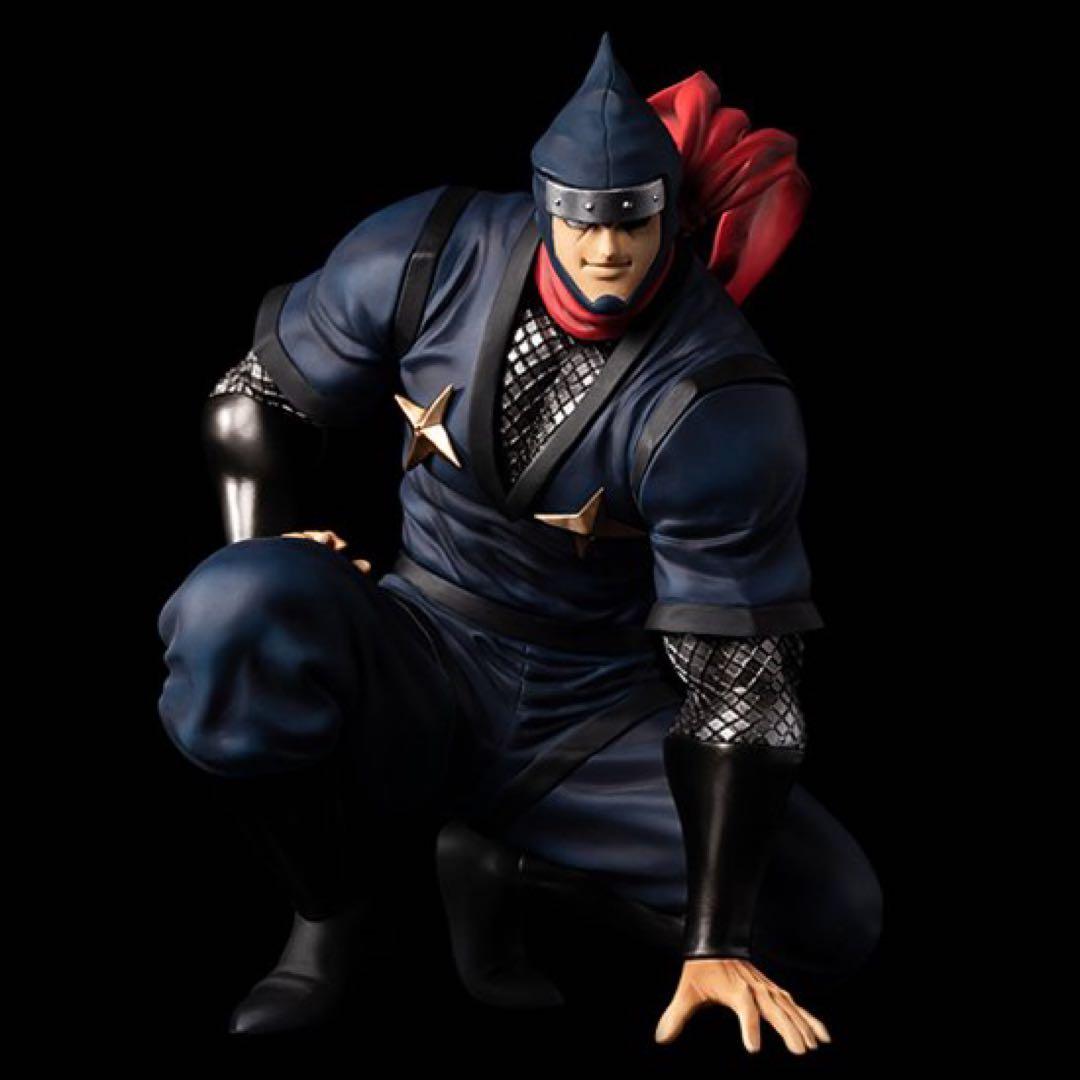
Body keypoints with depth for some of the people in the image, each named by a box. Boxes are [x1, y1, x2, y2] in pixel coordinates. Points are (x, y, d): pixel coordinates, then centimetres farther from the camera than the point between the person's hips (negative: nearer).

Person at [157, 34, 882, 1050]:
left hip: (599, 726, 0)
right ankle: (328, 912, -6)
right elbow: (259, 397, 5)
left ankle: (508, 868, 2)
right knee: (240, 607, -33)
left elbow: (737, 677, -20)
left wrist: (717, 947, -26)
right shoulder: (430, 256, -11)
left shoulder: (725, 406, -20)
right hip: (425, 670, 1)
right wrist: (262, 563, -14)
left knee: (837, 918, -19)